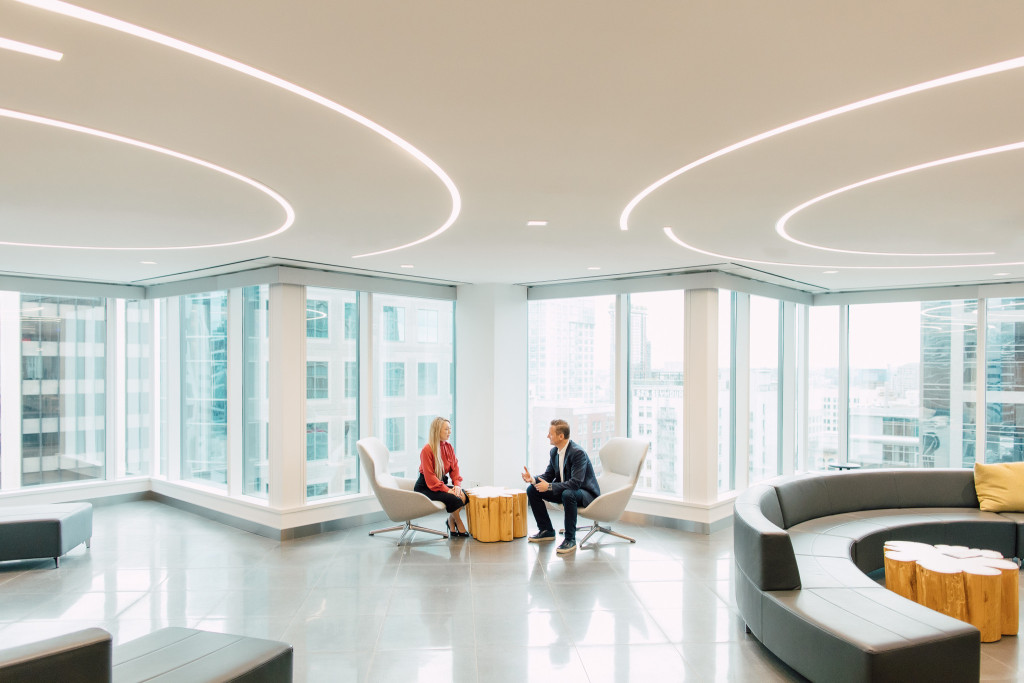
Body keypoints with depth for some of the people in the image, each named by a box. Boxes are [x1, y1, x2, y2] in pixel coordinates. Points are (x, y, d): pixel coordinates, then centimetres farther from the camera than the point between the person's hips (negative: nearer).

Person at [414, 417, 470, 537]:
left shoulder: (449, 447, 4)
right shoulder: (427, 450, -18)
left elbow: (454, 468, 5)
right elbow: (430, 476, -20)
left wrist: (457, 485, -13)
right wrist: (447, 490, -24)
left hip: (442, 483, 7)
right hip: (425, 487, -7)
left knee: (463, 495, -19)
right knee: (452, 498, -27)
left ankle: (451, 522, 2)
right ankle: (458, 524, -2)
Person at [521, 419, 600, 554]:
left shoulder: (578, 453, -26)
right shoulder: (554, 451, 1)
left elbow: (575, 483, -32)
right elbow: (548, 475, 7)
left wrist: (549, 486, -32)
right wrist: (533, 479, -14)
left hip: (585, 493, -9)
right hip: (563, 490, 9)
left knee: (568, 494, -41)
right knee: (532, 490, 0)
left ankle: (570, 539, -24)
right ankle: (546, 531, 12)